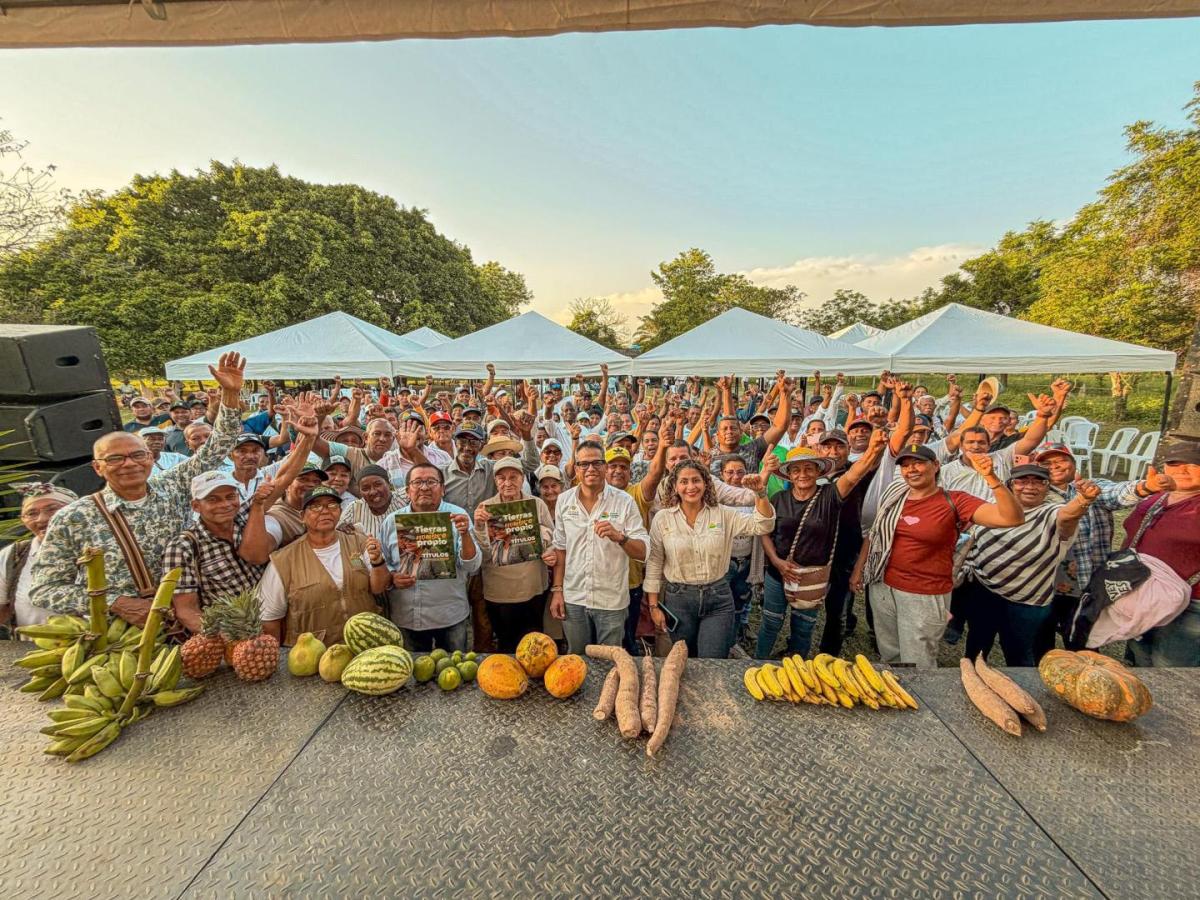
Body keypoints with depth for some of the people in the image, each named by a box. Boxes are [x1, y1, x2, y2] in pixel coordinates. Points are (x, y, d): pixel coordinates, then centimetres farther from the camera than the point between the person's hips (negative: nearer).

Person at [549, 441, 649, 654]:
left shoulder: (624, 501, -8)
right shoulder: (564, 500, 0)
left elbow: (642, 552, -10)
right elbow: (560, 548, 6)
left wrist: (619, 537, -28)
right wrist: (557, 589, 3)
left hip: (612, 601, -2)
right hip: (573, 599, 2)